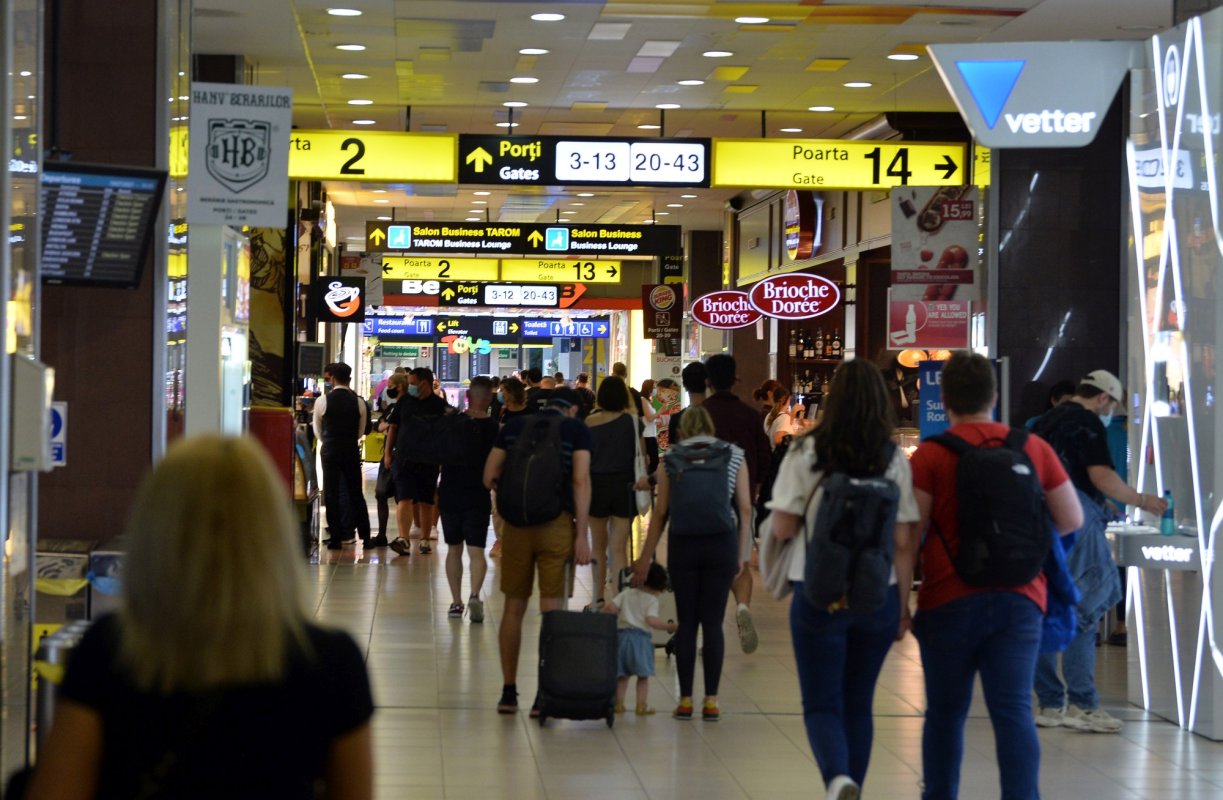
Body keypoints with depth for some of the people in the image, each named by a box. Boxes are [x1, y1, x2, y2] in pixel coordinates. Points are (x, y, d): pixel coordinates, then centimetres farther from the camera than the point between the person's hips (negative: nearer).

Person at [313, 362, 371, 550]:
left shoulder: (322, 401, -7)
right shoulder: (358, 402, -2)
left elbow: (317, 431, 5)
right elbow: (361, 432, 9)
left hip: (330, 451, -2)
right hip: (352, 451, 2)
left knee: (331, 494, 4)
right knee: (355, 493, 9)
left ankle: (336, 538, 3)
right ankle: (365, 536, 9)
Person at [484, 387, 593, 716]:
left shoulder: (513, 426, 11)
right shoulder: (576, 429, 2)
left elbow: (489, 477, 9)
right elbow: (581, 481, -8)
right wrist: (582, 535, -9)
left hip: (517, 524, 3)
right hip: (557, 524, -3)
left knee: (513, 608, 10)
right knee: (551, 611, 0)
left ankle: (509, 692, 15)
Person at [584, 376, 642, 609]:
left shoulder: (589, 422, -4)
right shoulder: (631, 421, -5)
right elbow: (640, 454, -1)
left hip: (597, 485, 1)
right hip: (624, 485, -1)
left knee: (598, 545, 16)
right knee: (619, 548, 0)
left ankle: (599, 598, 24)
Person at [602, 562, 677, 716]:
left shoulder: (627, 594, 11)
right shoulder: (652, 600, -1)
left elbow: (610, 608, 2)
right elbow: (651, 620, -15)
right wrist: (670, 627, -5)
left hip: (622, 633, 4)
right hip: (640, 637, -4)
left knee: (622, 675, 11)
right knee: (643, 676, 4)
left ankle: (619, 703, 11)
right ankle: (641, 705, 0)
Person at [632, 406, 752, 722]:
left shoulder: (670, 458, 7)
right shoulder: (733, 455, 8)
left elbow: (660, 511, 6)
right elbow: (745, 508, 3)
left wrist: (645, 559, 11)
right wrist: (742, 554, 8)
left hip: (682, 544, 0)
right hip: (722, 542, 0)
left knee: (686, 622, 7)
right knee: (713, 622, 3)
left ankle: (685, 699, 7)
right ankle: (711, 700, 3)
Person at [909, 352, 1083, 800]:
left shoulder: (931, 455, -6)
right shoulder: (1033, 447, 3)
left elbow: (908, 533, -9)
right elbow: (1072, 519, 8)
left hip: (949, 600, -1)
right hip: (1020, 600, 2)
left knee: (946, 712, 13)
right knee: (1013, 712, -2)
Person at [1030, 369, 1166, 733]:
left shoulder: (1045, 421, 20)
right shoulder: (1087, 424, -7)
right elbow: (1102, 477, -16)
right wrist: (1142, 501, -4)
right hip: (1075, 523, -9)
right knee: (1083, 617, -6)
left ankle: (1051, 704, 13)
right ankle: (1082, 705, -9)